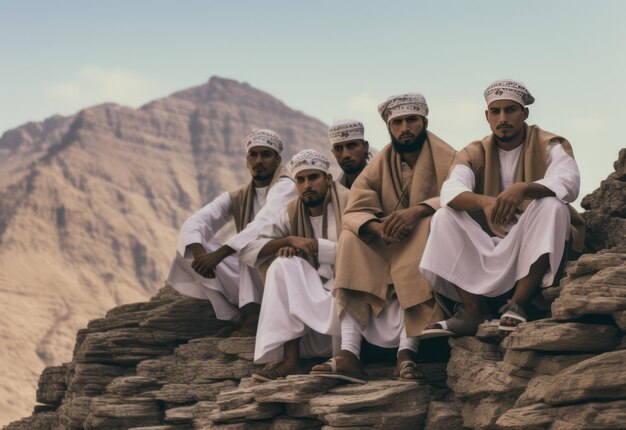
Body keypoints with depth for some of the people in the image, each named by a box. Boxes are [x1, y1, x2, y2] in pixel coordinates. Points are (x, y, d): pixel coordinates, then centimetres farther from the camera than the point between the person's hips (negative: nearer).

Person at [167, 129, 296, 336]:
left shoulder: (285, 187, -9)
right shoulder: (237, 198, 9)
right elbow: (194, 223, -5)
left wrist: (220, 254, -35)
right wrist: (199, 253, -28)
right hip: (250, 279, 7)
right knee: (186, 250, -5)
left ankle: (253, 315, -31)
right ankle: (237, 318, -11)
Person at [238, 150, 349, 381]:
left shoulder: (348, 203, -7)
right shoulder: (292, 212, 9)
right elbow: (248, 249, 3)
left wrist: (314, 245, -15)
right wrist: (290, 240, -12)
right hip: (317, 290, 5)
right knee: (284, 264, -23)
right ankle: (289, 359, -28)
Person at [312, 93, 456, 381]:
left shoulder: (445, 158, -4)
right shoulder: (380, 164, 7)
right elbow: (353, 211, -6)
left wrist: (417, 211, -39)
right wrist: (377, 227, -29)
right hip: (386, 255, 4)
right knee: (351, 239, -20)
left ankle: (407, 351, -41)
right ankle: (349, 353, -33)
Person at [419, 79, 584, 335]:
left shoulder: (550, 146, -1)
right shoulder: (474, 154, 5)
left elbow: (568, 183, -24)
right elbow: (450, 192, -17)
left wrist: (522, 189, -44)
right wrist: (485, 202, -40)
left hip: (538, 247, -3)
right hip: (490, 246, 3)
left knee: (551, 205, -31)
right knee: (444, 218, -18)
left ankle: (517, 304, -33)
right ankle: (474, 312, -29)